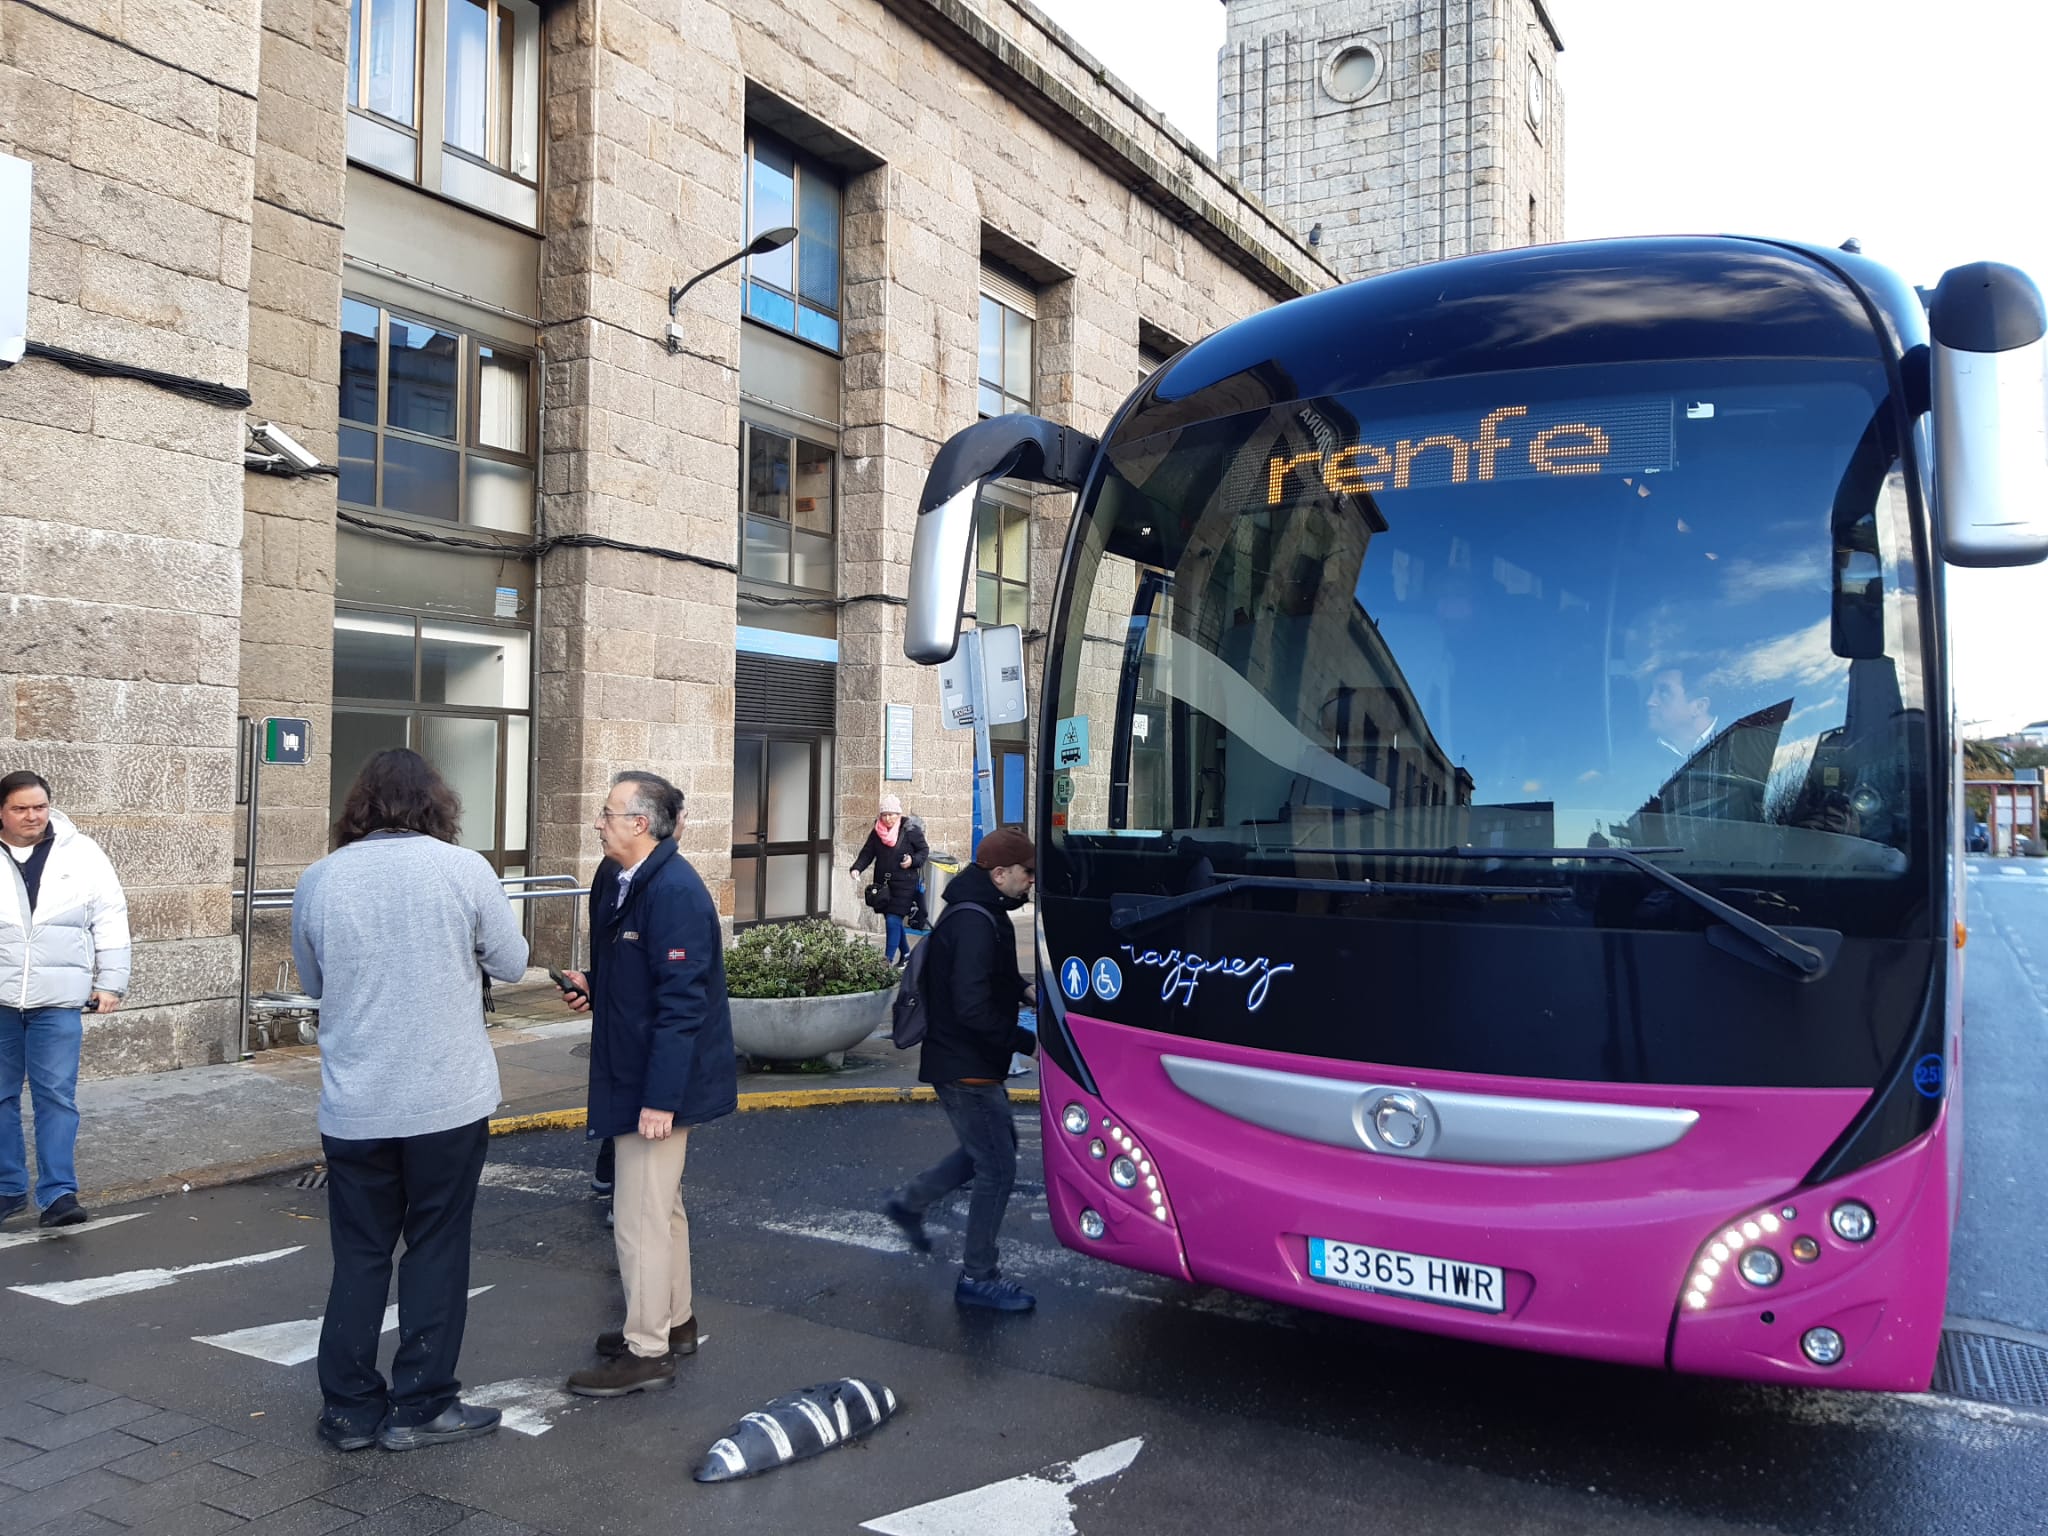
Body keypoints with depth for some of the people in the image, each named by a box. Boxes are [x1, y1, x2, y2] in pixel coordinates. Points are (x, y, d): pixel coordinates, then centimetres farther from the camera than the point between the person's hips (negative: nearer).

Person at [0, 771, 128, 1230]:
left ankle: (58, 1194, 2)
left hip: (57, 1000, -1)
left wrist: (110, 982, 0)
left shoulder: (81, 853, 0)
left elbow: (110, 920, 3)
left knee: (57, 1096, -1)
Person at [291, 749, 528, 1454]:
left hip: (354, 1105, 3)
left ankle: (350, 1409, 22)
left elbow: (313, 982, 11)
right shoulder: (463, 869, -11)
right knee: (436, 1250, 10)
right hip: (449, 1102, -2)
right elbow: (511, 963, 0)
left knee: (359, 1255, 14)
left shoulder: (318, 881, -3)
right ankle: (421, 1406, 18)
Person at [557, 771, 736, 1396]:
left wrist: (659, 1098, -25)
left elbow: (681, 1003, -25)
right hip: (632, 1068, 10)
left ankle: (647, 1351, 15)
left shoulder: (675, 892, -23)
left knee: (641, 1214, 1)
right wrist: (592, 987, -1)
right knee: (661, 1204, 21)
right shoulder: (618, 879, 6)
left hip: (661, 1077, -10)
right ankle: (675, 1321, 37)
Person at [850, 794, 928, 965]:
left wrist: (913, 860, -19)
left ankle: (889, 959, -11)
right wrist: (857, 868, -12)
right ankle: (906, 954, 30)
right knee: (894, 921, 13)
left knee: (893, 921, -12)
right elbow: (867, 853, 4)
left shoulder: (911, 830, -7)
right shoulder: (876, 832, 5)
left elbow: (924, 851, 0)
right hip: (883, 884, 5)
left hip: (904, 884, -5)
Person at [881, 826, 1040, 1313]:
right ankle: (978, 1277, 14)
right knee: (997, 1167, 0)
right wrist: (1027, 1041, -22)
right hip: (966, 1068, -10)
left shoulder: (981, 913, 8)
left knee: (994, 1144, 24)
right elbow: (973, 1008, -29)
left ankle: (910, 1201, 33)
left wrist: (1023, 989, 6)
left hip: (968, 1063, 10)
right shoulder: (975, 923, -25)